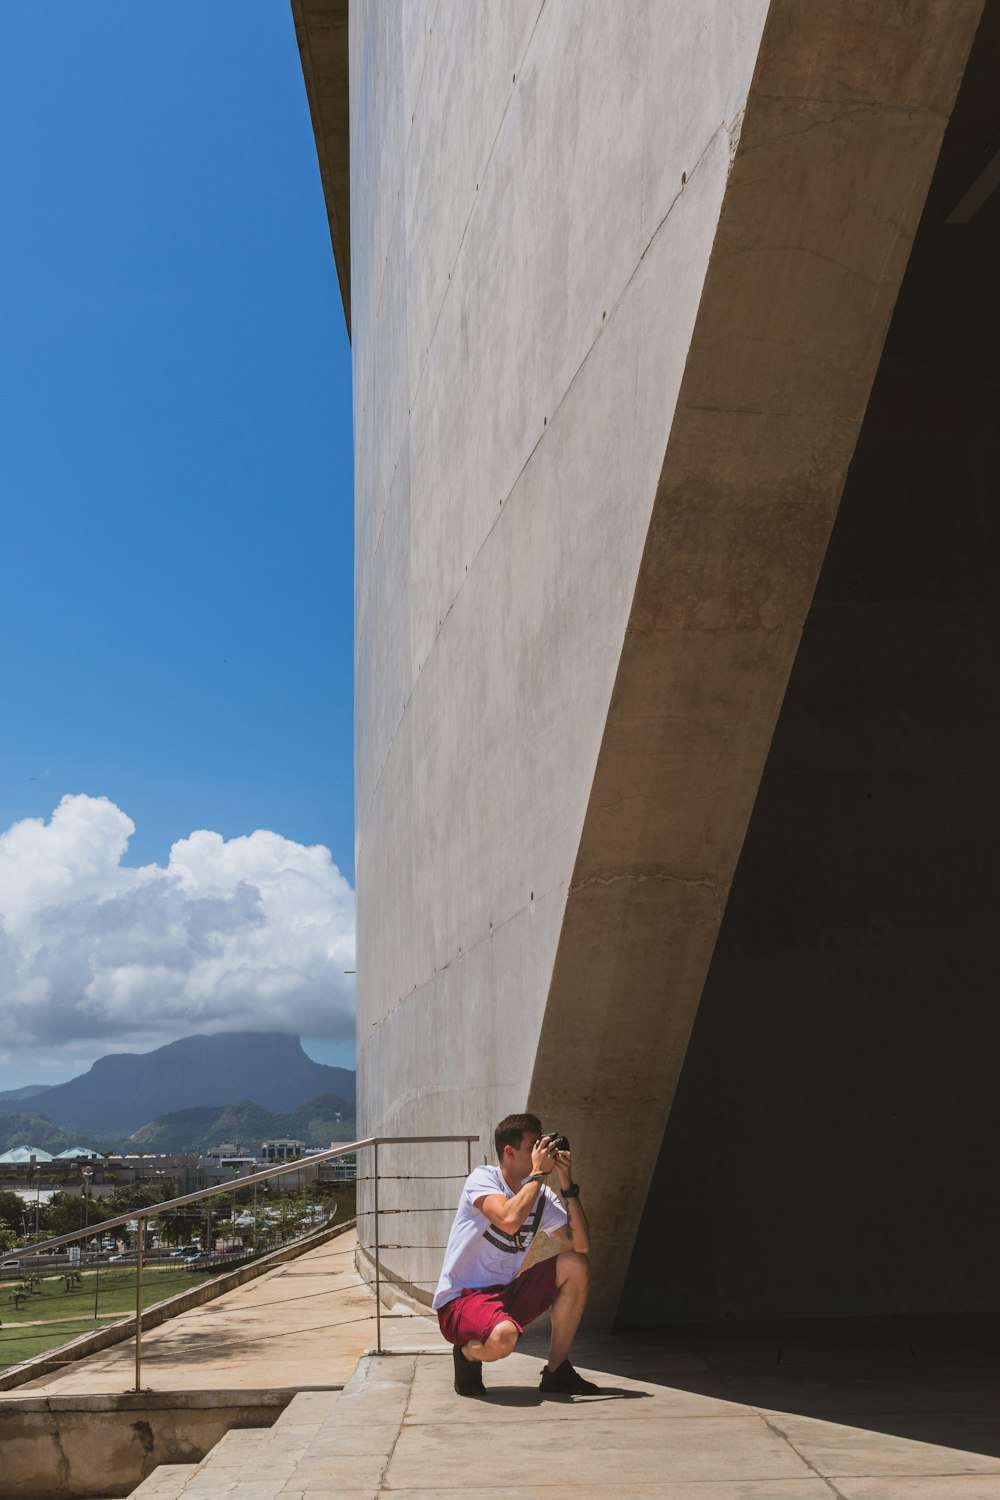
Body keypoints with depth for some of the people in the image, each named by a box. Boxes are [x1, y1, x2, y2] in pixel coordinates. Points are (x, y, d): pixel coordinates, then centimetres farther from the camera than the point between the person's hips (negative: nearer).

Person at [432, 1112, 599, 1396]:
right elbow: (509, 1220, -33)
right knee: (504, 1336, -38)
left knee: (575, 1265, -7)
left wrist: (567, 1184, -10)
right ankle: (467, 1354, 1)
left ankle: (557, 1373, 2)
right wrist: (538, 1173, -22)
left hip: (504, 1295, 7)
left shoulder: (542, 1196, 5)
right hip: (459, 1301, -7)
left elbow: (581, 1244, -6)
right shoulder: (482, 1178, -13)